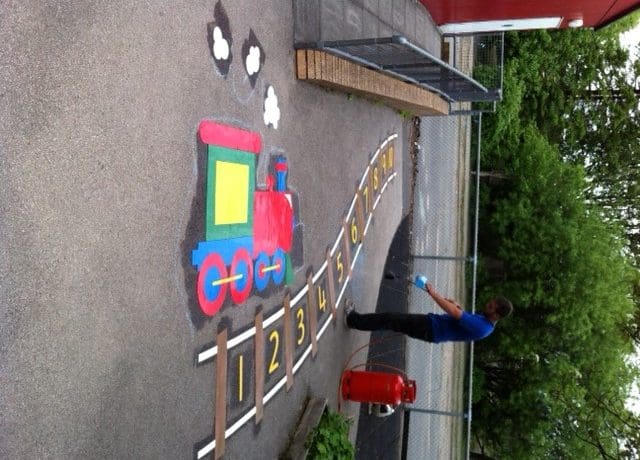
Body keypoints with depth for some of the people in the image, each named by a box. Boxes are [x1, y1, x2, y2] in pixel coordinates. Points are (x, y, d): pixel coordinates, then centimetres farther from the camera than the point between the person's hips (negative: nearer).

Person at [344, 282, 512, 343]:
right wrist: (455, 304, 4)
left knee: (389, 320, -6)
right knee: (391, 318, 10)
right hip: (432, 325, 9)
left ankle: (353, 320, 8)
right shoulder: (484, 320, 4)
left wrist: (433, 294, -26)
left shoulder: (481, 327, -26)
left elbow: (455, 313, -33)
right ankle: (355, 319, 20)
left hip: (429, 328, -9)